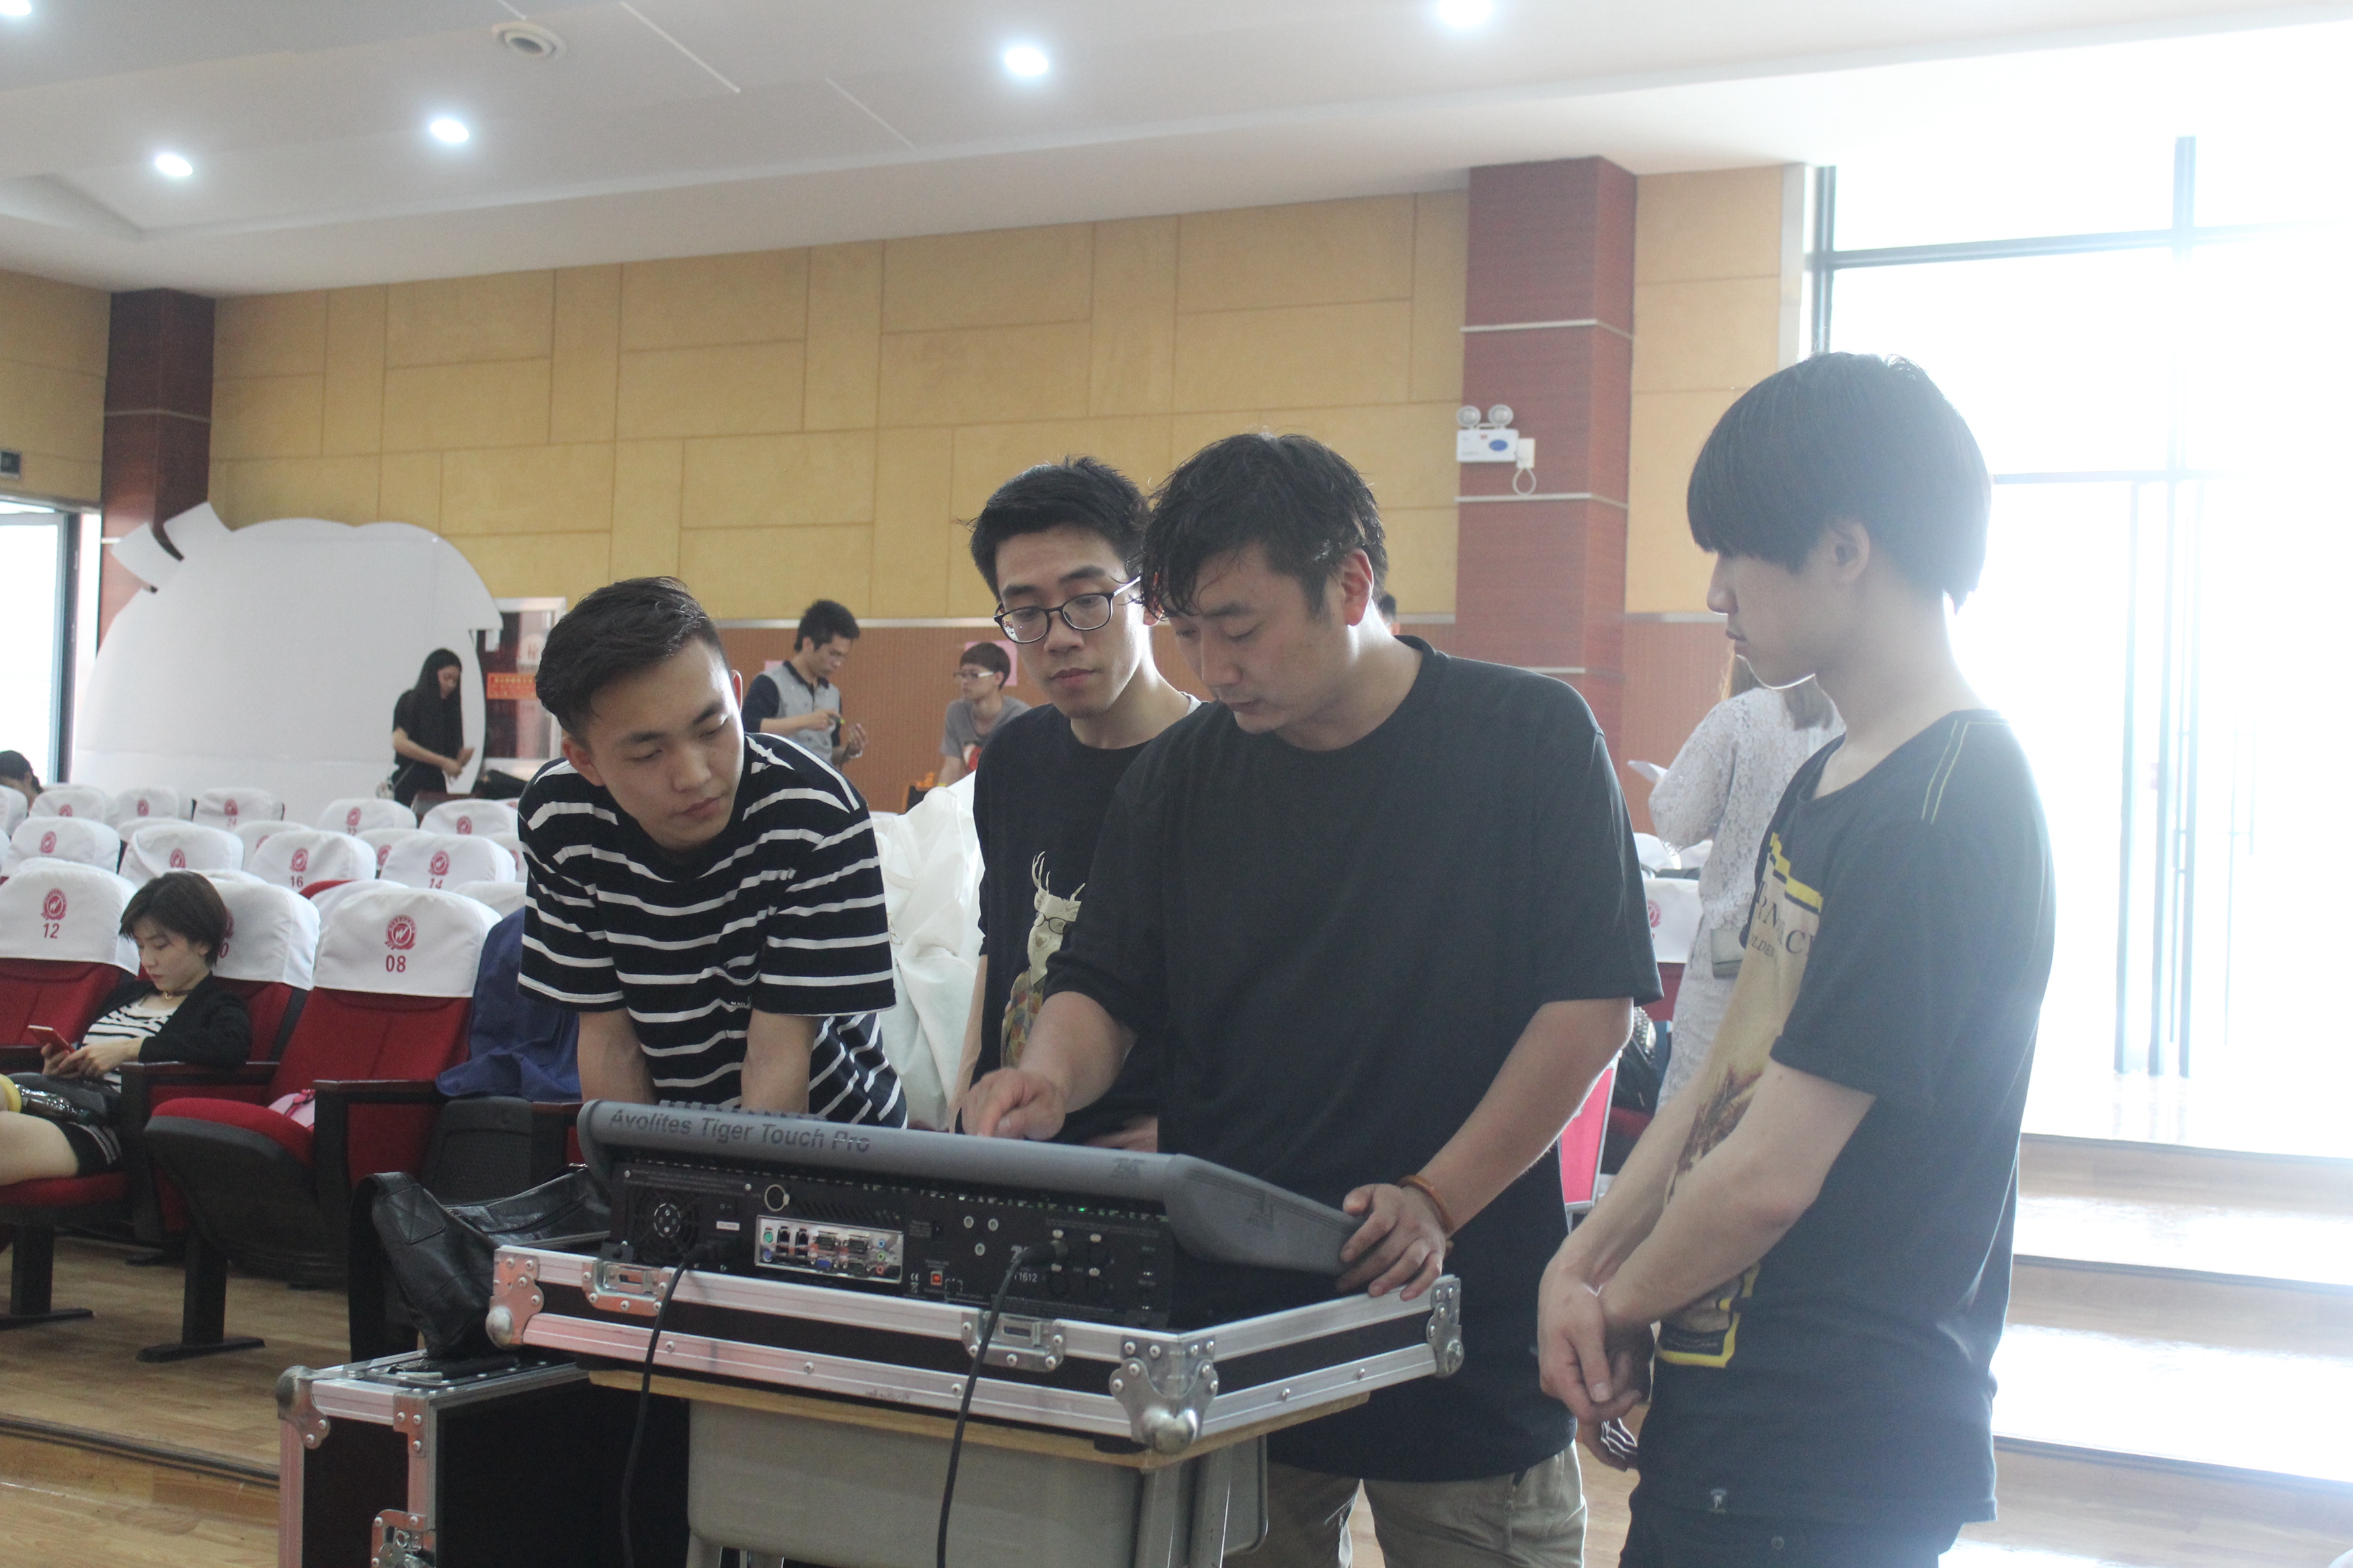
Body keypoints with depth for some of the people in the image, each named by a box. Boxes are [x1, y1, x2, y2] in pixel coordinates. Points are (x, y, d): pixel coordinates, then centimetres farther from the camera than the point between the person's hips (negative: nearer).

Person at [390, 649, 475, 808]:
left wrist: (462, 757, -12)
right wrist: (442, 762, -15)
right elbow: (399, 742, -14)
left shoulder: (450, 706, 14)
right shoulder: (410, 701, 1)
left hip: (437, 785, 4)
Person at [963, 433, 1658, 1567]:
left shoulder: (1530, 739, -5)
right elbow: (1102, 986, 11)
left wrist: (1436, 1201, -16)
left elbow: (1591, 1006, -8)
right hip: (1228, 1318, 3)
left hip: (1468, 1316, -3)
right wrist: (1052, 1079, -12)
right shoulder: (1180, 774, 6)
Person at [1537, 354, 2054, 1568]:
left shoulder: (1940, 814, -22)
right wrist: (1579, 1265, 0)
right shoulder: (1825, 784, 10)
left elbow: (1771, 1171, -21)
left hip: (1830, 1467, -9)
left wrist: (1620, 1304, -5)